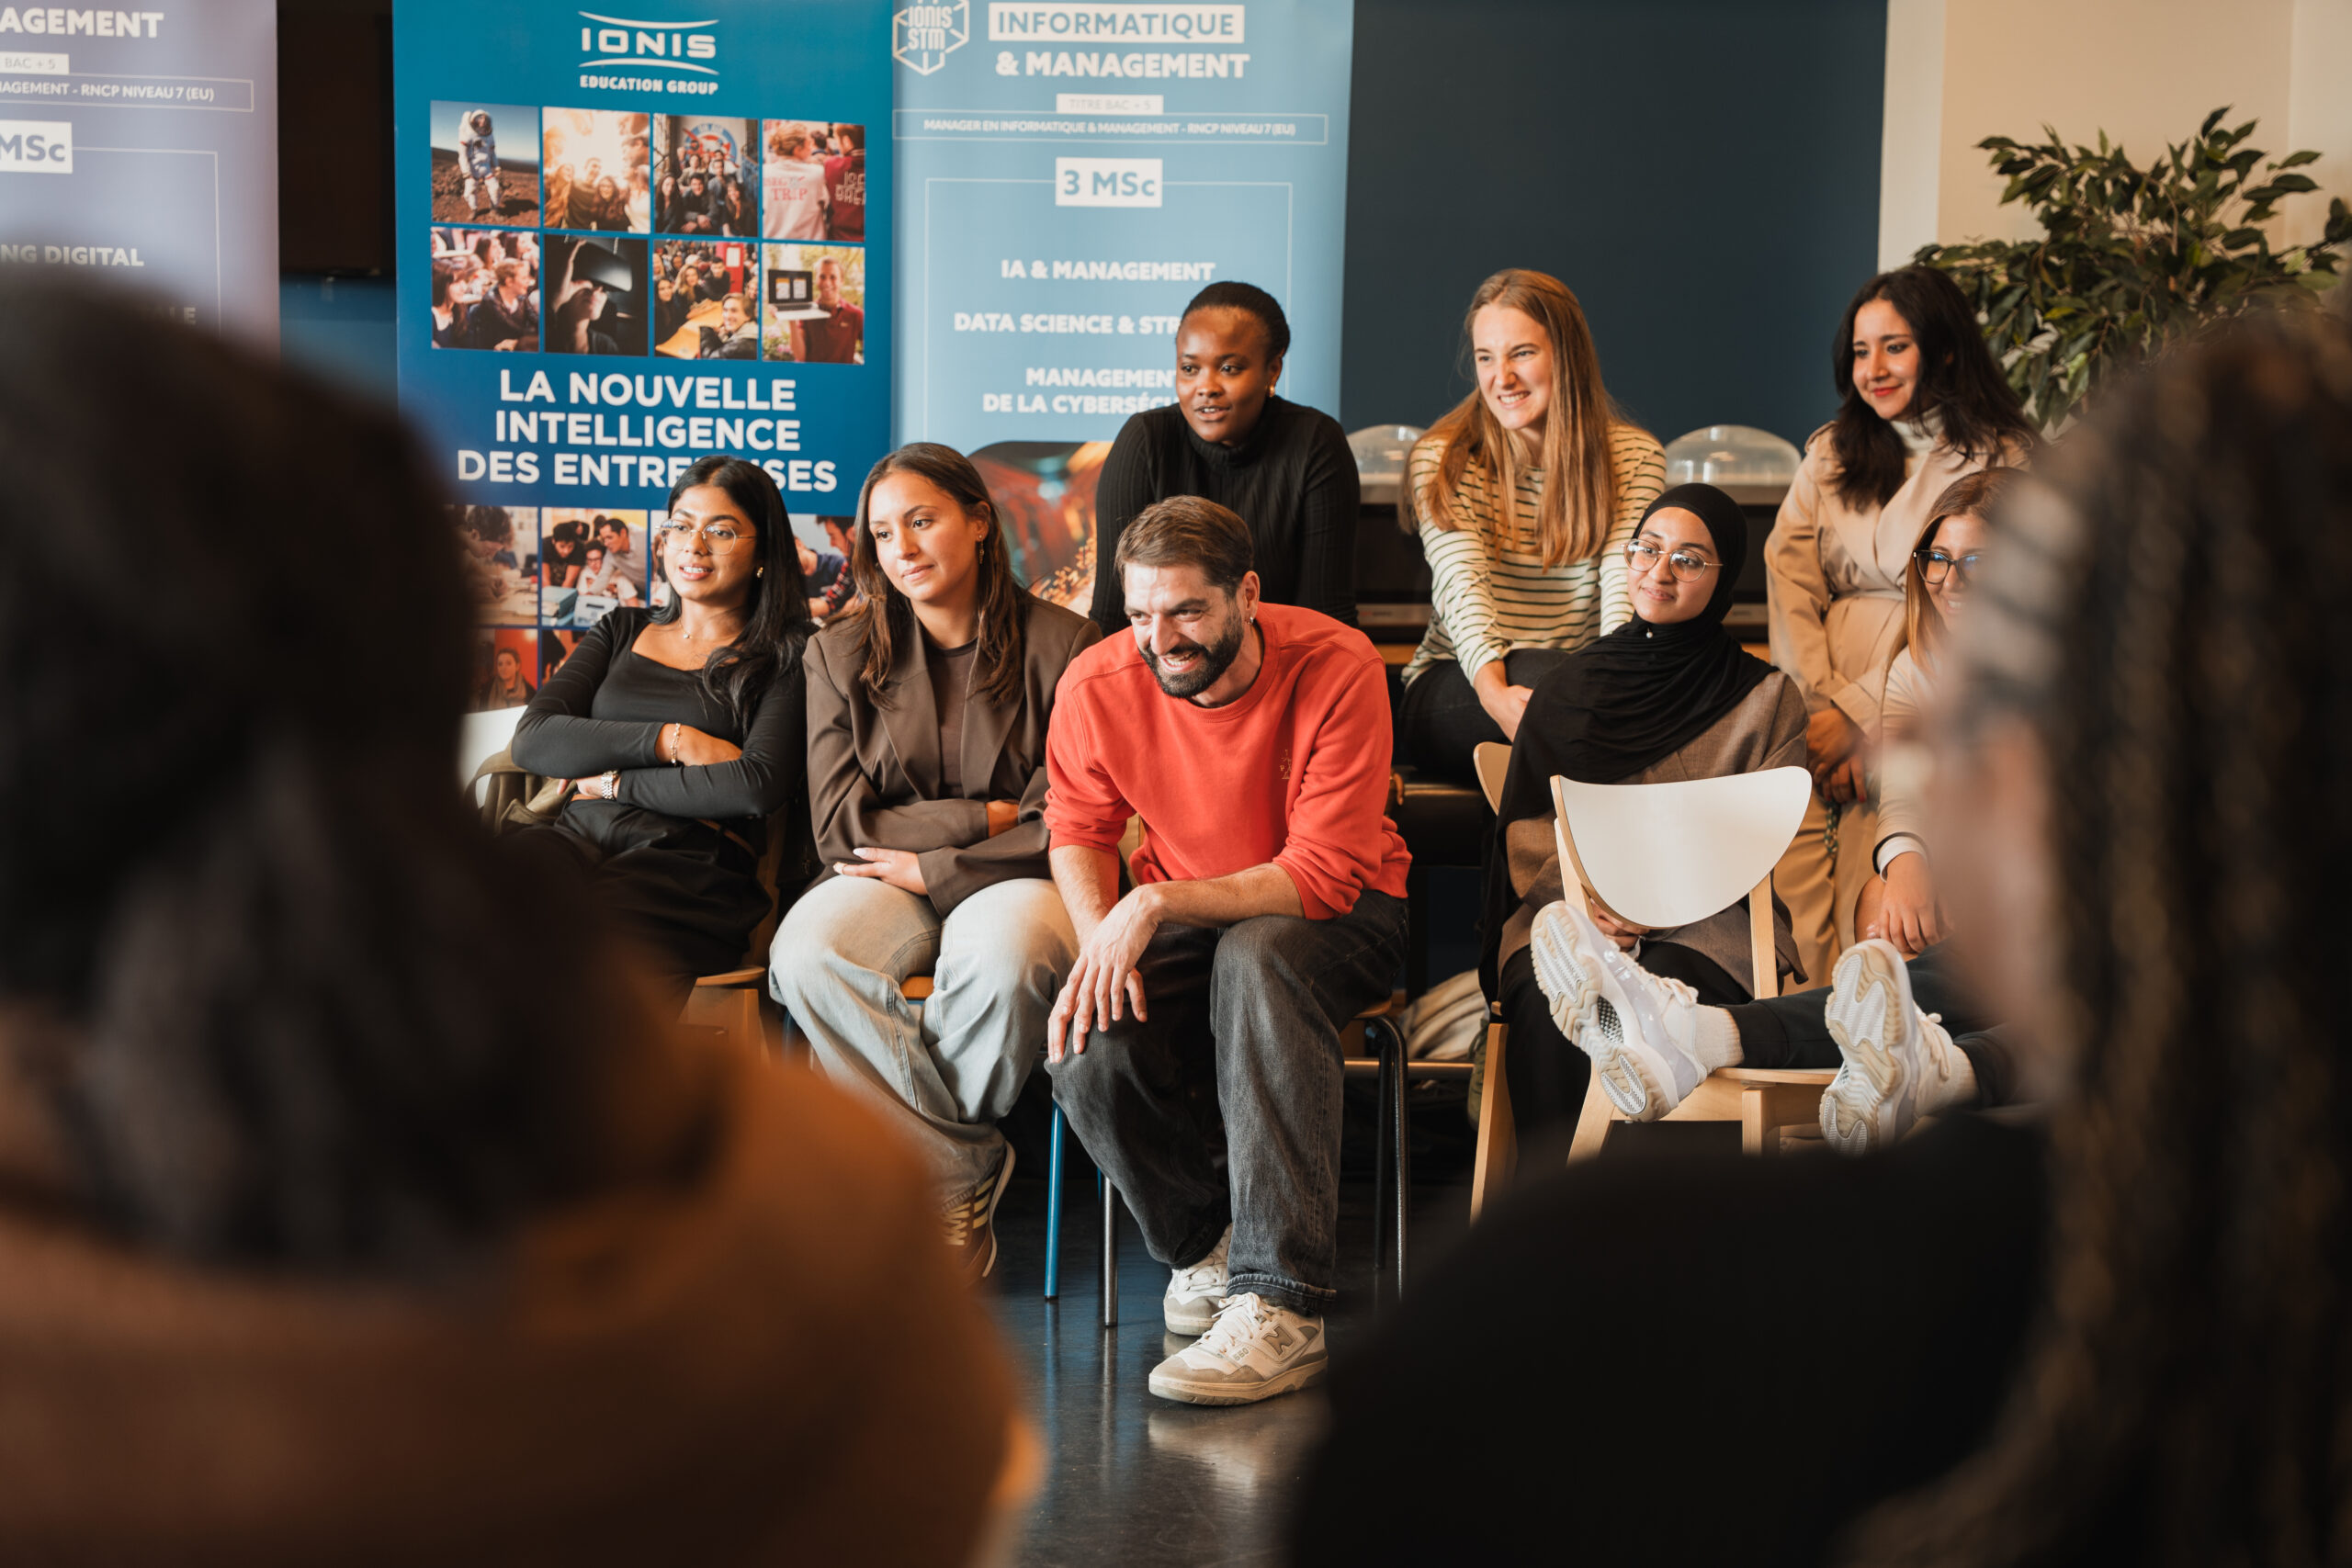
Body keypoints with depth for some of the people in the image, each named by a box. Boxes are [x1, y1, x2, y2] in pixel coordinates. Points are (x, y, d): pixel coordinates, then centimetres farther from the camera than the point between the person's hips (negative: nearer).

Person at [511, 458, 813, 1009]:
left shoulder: (784, 659, 13)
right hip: (578, 836, 4)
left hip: (691, 859, -4)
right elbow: (533, 738, 11)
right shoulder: (622, 632, 27)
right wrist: (671, 740, -1)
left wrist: (616, 782, 1)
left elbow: (758, 788, -6)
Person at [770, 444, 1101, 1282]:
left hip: (1013, 878, -3)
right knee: (808, 954, -32)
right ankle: (967, 1174, -20)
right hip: (885, 880, 3)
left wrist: (933, 865, -11)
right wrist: (987, 817, -7)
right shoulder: (840, 655, 9)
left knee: (1003, 959, -39)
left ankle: (934, 1182, -14)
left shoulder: (1064, 645, -1)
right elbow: (842, 826, 2)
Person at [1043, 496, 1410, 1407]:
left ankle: (1282, 1305, -41)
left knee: (1257, 956, -40)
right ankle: (1205, 1241, 2)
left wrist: (1157, 903, -34)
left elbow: (1324, 876, -25)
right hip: (1178, 918, 3)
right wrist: (1102, 941, -19)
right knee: (1086, 1055, -28)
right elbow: (1077, 834, 3)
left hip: (1334, 918, -3)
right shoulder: (1098, 684, -11)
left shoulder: (1338, 668, -22)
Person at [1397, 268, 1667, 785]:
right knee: (1535, 672, -35)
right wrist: (1495, 690, -37)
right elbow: (1463, 588, -16)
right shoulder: (1441, 462, 0)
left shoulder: (1635, 457, 4)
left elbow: (1624, 588, -11)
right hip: (1450, 693, -1)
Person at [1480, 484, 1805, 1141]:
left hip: (1707, 923, -1)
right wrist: (1582, 899, -10)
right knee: (1549, 1011, -33)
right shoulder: (1572, 685, 17)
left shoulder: (1767, 697, 12)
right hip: (1566, 919, 1)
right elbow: (1527, 825, 11)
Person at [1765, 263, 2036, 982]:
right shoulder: (1829, 455, 20)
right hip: (1826, 715, 4)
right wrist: (1822, 708, -8)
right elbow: (1788, 586, 8)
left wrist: (1856, 714, -9)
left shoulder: (1999, 461, 3)